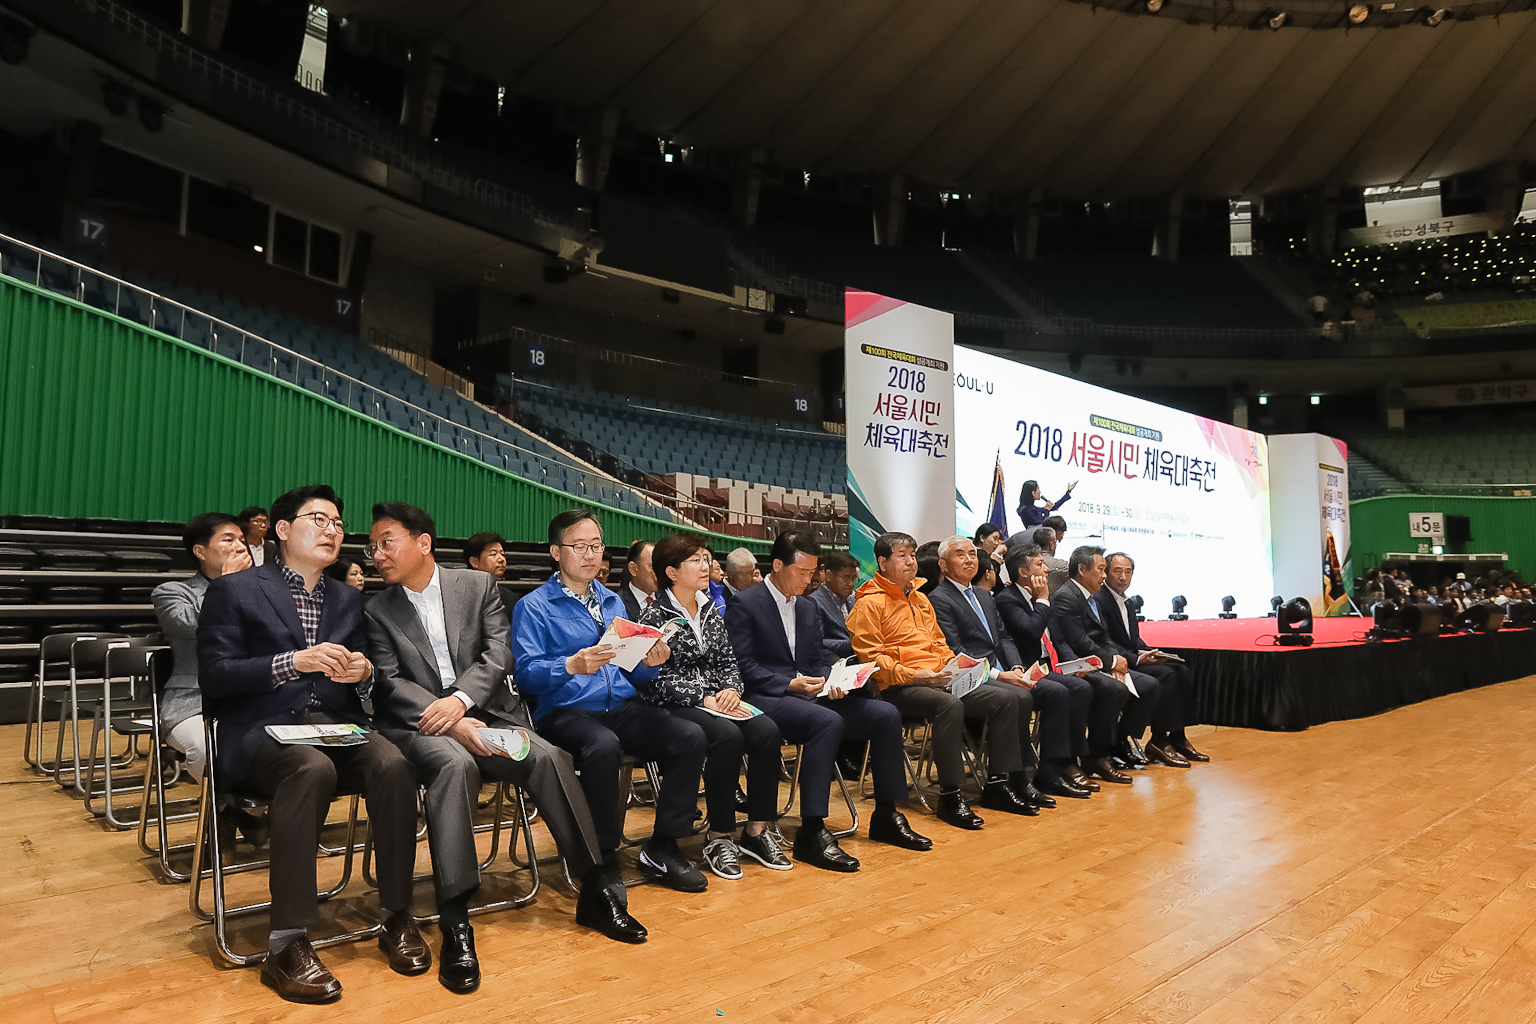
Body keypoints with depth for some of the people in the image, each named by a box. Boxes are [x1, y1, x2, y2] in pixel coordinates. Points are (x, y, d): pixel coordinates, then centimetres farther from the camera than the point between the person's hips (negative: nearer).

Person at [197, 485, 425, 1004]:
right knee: (312, 769, -37)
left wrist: (362, 672, -6)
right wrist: (293, 662, -17)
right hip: (262, 730, -4)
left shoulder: (348, 599, 21)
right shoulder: (233, 589, 6)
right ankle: (287, 945, -30)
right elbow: (213, 675, -5)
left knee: (393, 765, -28)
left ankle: (396, 917, -15)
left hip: (336, 725, 4)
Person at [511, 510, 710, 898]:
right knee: (603, 746, -38)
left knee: (690, 737, -20)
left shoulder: (613, 601, 22)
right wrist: (572, 665, -25)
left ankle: (661, 850, -7)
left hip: (623, 707, 5)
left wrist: (649, 662, -4)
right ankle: (603, 860, -18)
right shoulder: (533, 607, 4)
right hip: (566, 711, -5)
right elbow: (526, 673, -8)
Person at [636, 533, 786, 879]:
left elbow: (728, 661, 13)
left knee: (767, 732, -21)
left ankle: (757, 830, -9)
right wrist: (703, 699, -19)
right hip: (674, 707, -6)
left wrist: (731, 689, -8)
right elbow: (657, 679, -12)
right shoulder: (654, 616, -5)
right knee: (728, 736, -33)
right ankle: (719, 837, -18)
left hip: (719, 699, 6)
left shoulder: (710, 611, 16)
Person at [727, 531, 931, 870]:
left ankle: (885, 817, 2)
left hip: (809, 695, 8)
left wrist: (829, 682, -3)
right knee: (828, 721, -36)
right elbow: (743, 667, -10)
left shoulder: (808, 609, 20)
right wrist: (789, 684, -19)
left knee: (886, 714, -9)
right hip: (766, 698, -7)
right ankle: (811, 832, -31)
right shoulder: (744, 605, -4)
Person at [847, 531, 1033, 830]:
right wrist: (913, 676, -20)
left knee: (1004, 700, -8)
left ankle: (997, 784, 0)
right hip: (899, 688, -8)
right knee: (950, 705, -37)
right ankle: (950, 797, -28)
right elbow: (871, 657, -10)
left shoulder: (921, 598, 24)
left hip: (940, 680, 8)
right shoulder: (870, 603, -3)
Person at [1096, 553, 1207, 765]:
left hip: (1132, 659, 10)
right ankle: (1159, 742, -17)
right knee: (1166, 674, -24)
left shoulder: (1127, 602, 19)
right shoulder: (1098, 600, -13)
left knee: (1181, 670, -6)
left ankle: (1177, 737, -4)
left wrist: (1149, 652, 0)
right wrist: (1137, 658, -22)